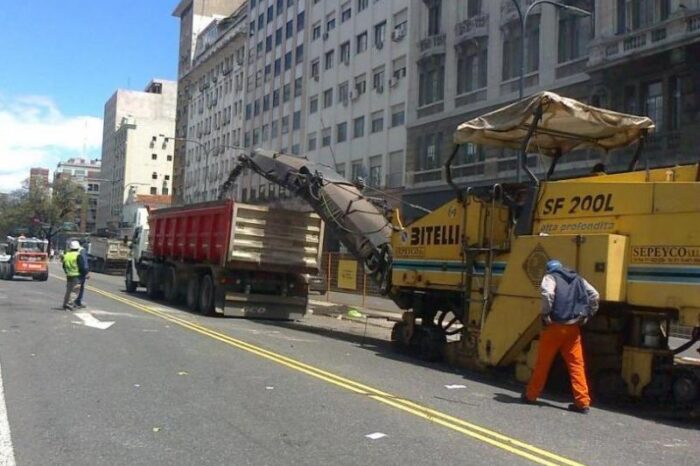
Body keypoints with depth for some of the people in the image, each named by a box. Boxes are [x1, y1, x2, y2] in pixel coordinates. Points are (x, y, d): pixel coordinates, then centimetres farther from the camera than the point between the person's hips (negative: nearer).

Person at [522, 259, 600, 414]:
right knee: (576, 364, 5)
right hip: (573, 327, 4)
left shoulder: (550, 277, 1)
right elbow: (594, 295, 11)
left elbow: (548, 294, -20)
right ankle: (582, 402, -1)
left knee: (543, 363, 6)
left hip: (555, 326, -4)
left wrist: (546, 314, -12)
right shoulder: (578, 279, 18)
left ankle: (530, 395, 17)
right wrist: (587, 316, 11)